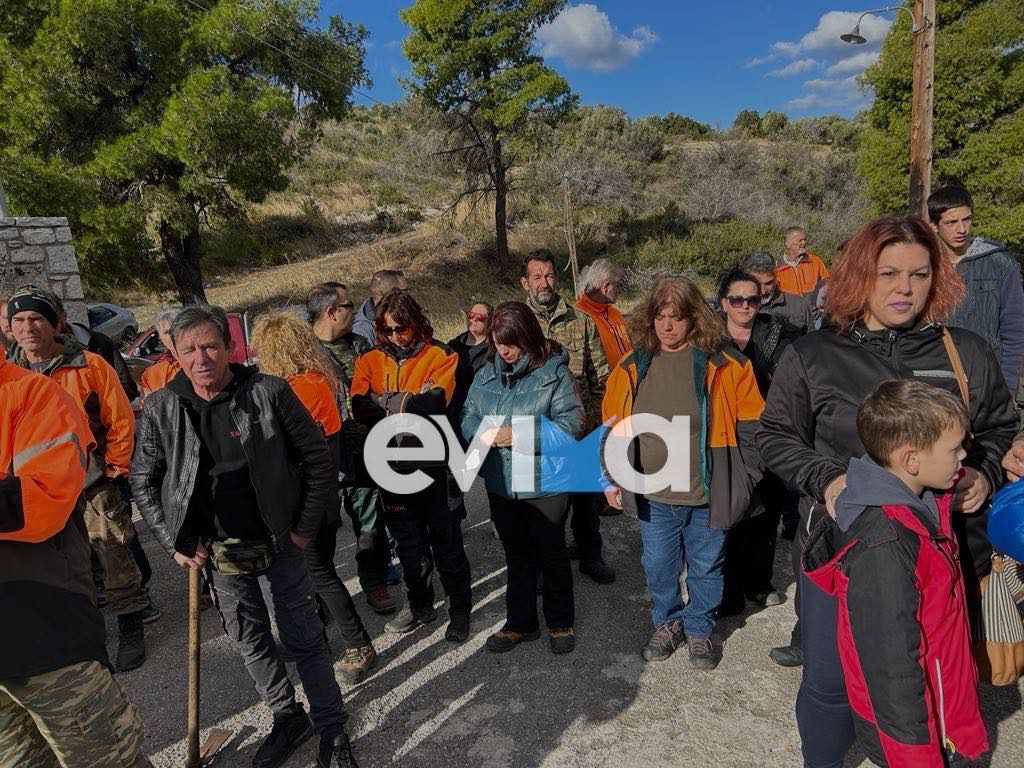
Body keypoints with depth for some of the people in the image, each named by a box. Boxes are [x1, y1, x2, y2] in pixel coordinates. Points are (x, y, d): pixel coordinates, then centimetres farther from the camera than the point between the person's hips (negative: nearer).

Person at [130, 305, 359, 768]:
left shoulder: (269, 393, -14)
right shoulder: (160, 408, -6)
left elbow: (317, 458, -8)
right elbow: (143, 481, 6)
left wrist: (304, 529, -8)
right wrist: (174, 543, 1)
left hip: (278, 544, -3)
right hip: (217, 554, 3)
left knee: (304, 641, 8)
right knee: (251, 643, 18)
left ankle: (331, 729, 27)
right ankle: (287, 718, 41)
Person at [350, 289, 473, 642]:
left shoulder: (439, 355, -6)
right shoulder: (370, 360, 4)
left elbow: (434, 402, -21)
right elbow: (360, 407, -10)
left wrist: (385, 402, -14)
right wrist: (408, 402, -20)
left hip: (433, 461, -4)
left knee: (446, 539, 9)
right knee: (407, 539, 19)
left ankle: (460, 609, 27)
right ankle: (420, 605, 38)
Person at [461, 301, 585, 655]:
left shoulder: (555, 371, -14)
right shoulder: (486, 374, 3)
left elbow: (571, 424, -19)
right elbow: (468, 416, 5)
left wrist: (519, 434, -26)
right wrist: (482, 432, -18)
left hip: (546, 482, -4)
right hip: (501, 484, 5)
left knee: (552, 554, 14)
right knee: (517, 556, 20)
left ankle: (561, 623, 36)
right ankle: (520, 623, 38)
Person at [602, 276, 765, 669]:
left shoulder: (724, 364, -8)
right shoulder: (633, 366, 0)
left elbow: (750, 426, -4)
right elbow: (613, 427, 6)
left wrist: (743, 479, -5)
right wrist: (611, 477, 4)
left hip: (707, 494, -2)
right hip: (653, 496, 2)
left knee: (705, 567, 15)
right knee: (658, 567, 16)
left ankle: (699, 629, 39)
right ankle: (667, 622, 41)